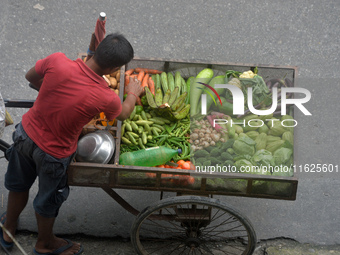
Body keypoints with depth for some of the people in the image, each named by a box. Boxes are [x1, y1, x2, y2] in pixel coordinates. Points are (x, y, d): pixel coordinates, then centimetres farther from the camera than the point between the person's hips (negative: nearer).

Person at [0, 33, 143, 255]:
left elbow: (31, 76, -1)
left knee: (19, 184, 30)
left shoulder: (56, 61, -24)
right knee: (48, 201, 24)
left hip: (26, 134, 5)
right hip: (53, 153, -4)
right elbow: (123, 114, -4)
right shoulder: (105, 98, -30)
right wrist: (133, 93, 17)